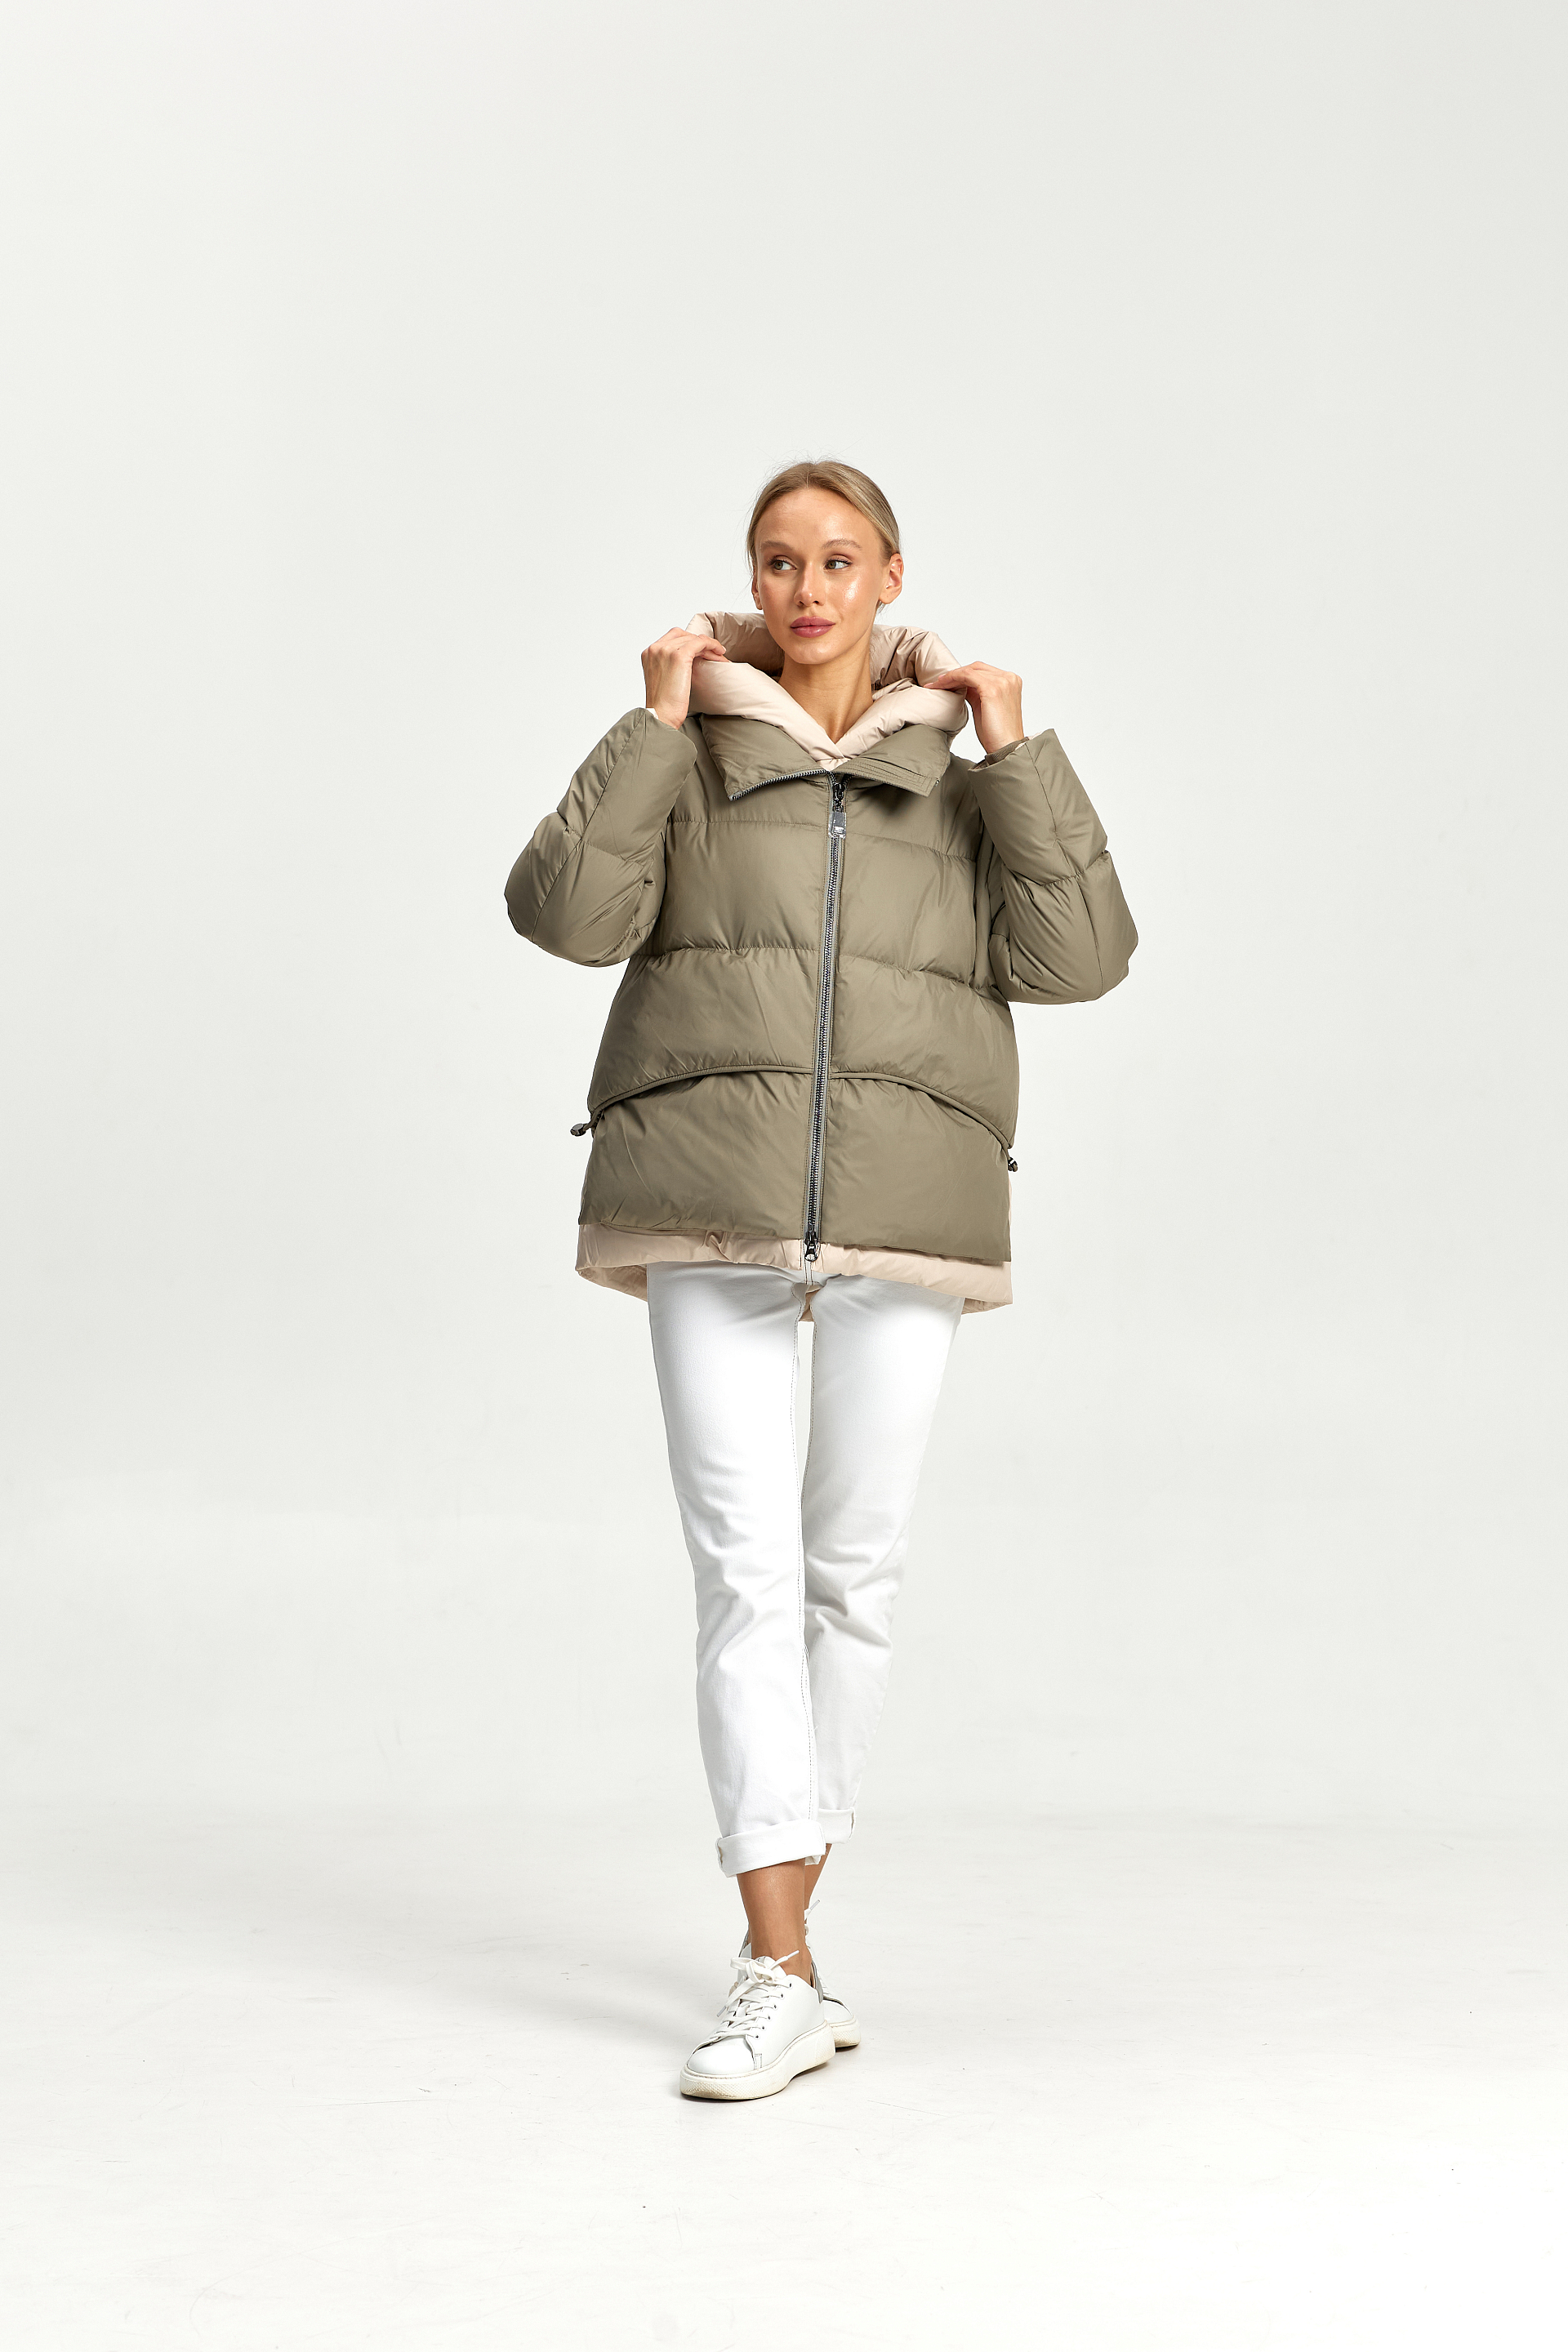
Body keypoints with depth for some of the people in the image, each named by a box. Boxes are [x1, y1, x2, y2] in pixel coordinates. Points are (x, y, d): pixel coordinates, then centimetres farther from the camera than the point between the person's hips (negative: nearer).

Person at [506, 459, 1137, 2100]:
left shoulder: (965, 783, 14)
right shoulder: (687, 762, 10)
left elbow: (1079, 955, -1)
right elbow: (568, 911, -6)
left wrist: (1016, 750, -2)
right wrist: (656, 726, -5)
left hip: (901, 1214, 2)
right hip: (711, 1211, -1)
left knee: (855, 1567, 5)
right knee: (745, 1567, -8)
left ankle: (786, 1885, 24)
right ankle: (782, 1980, -8)